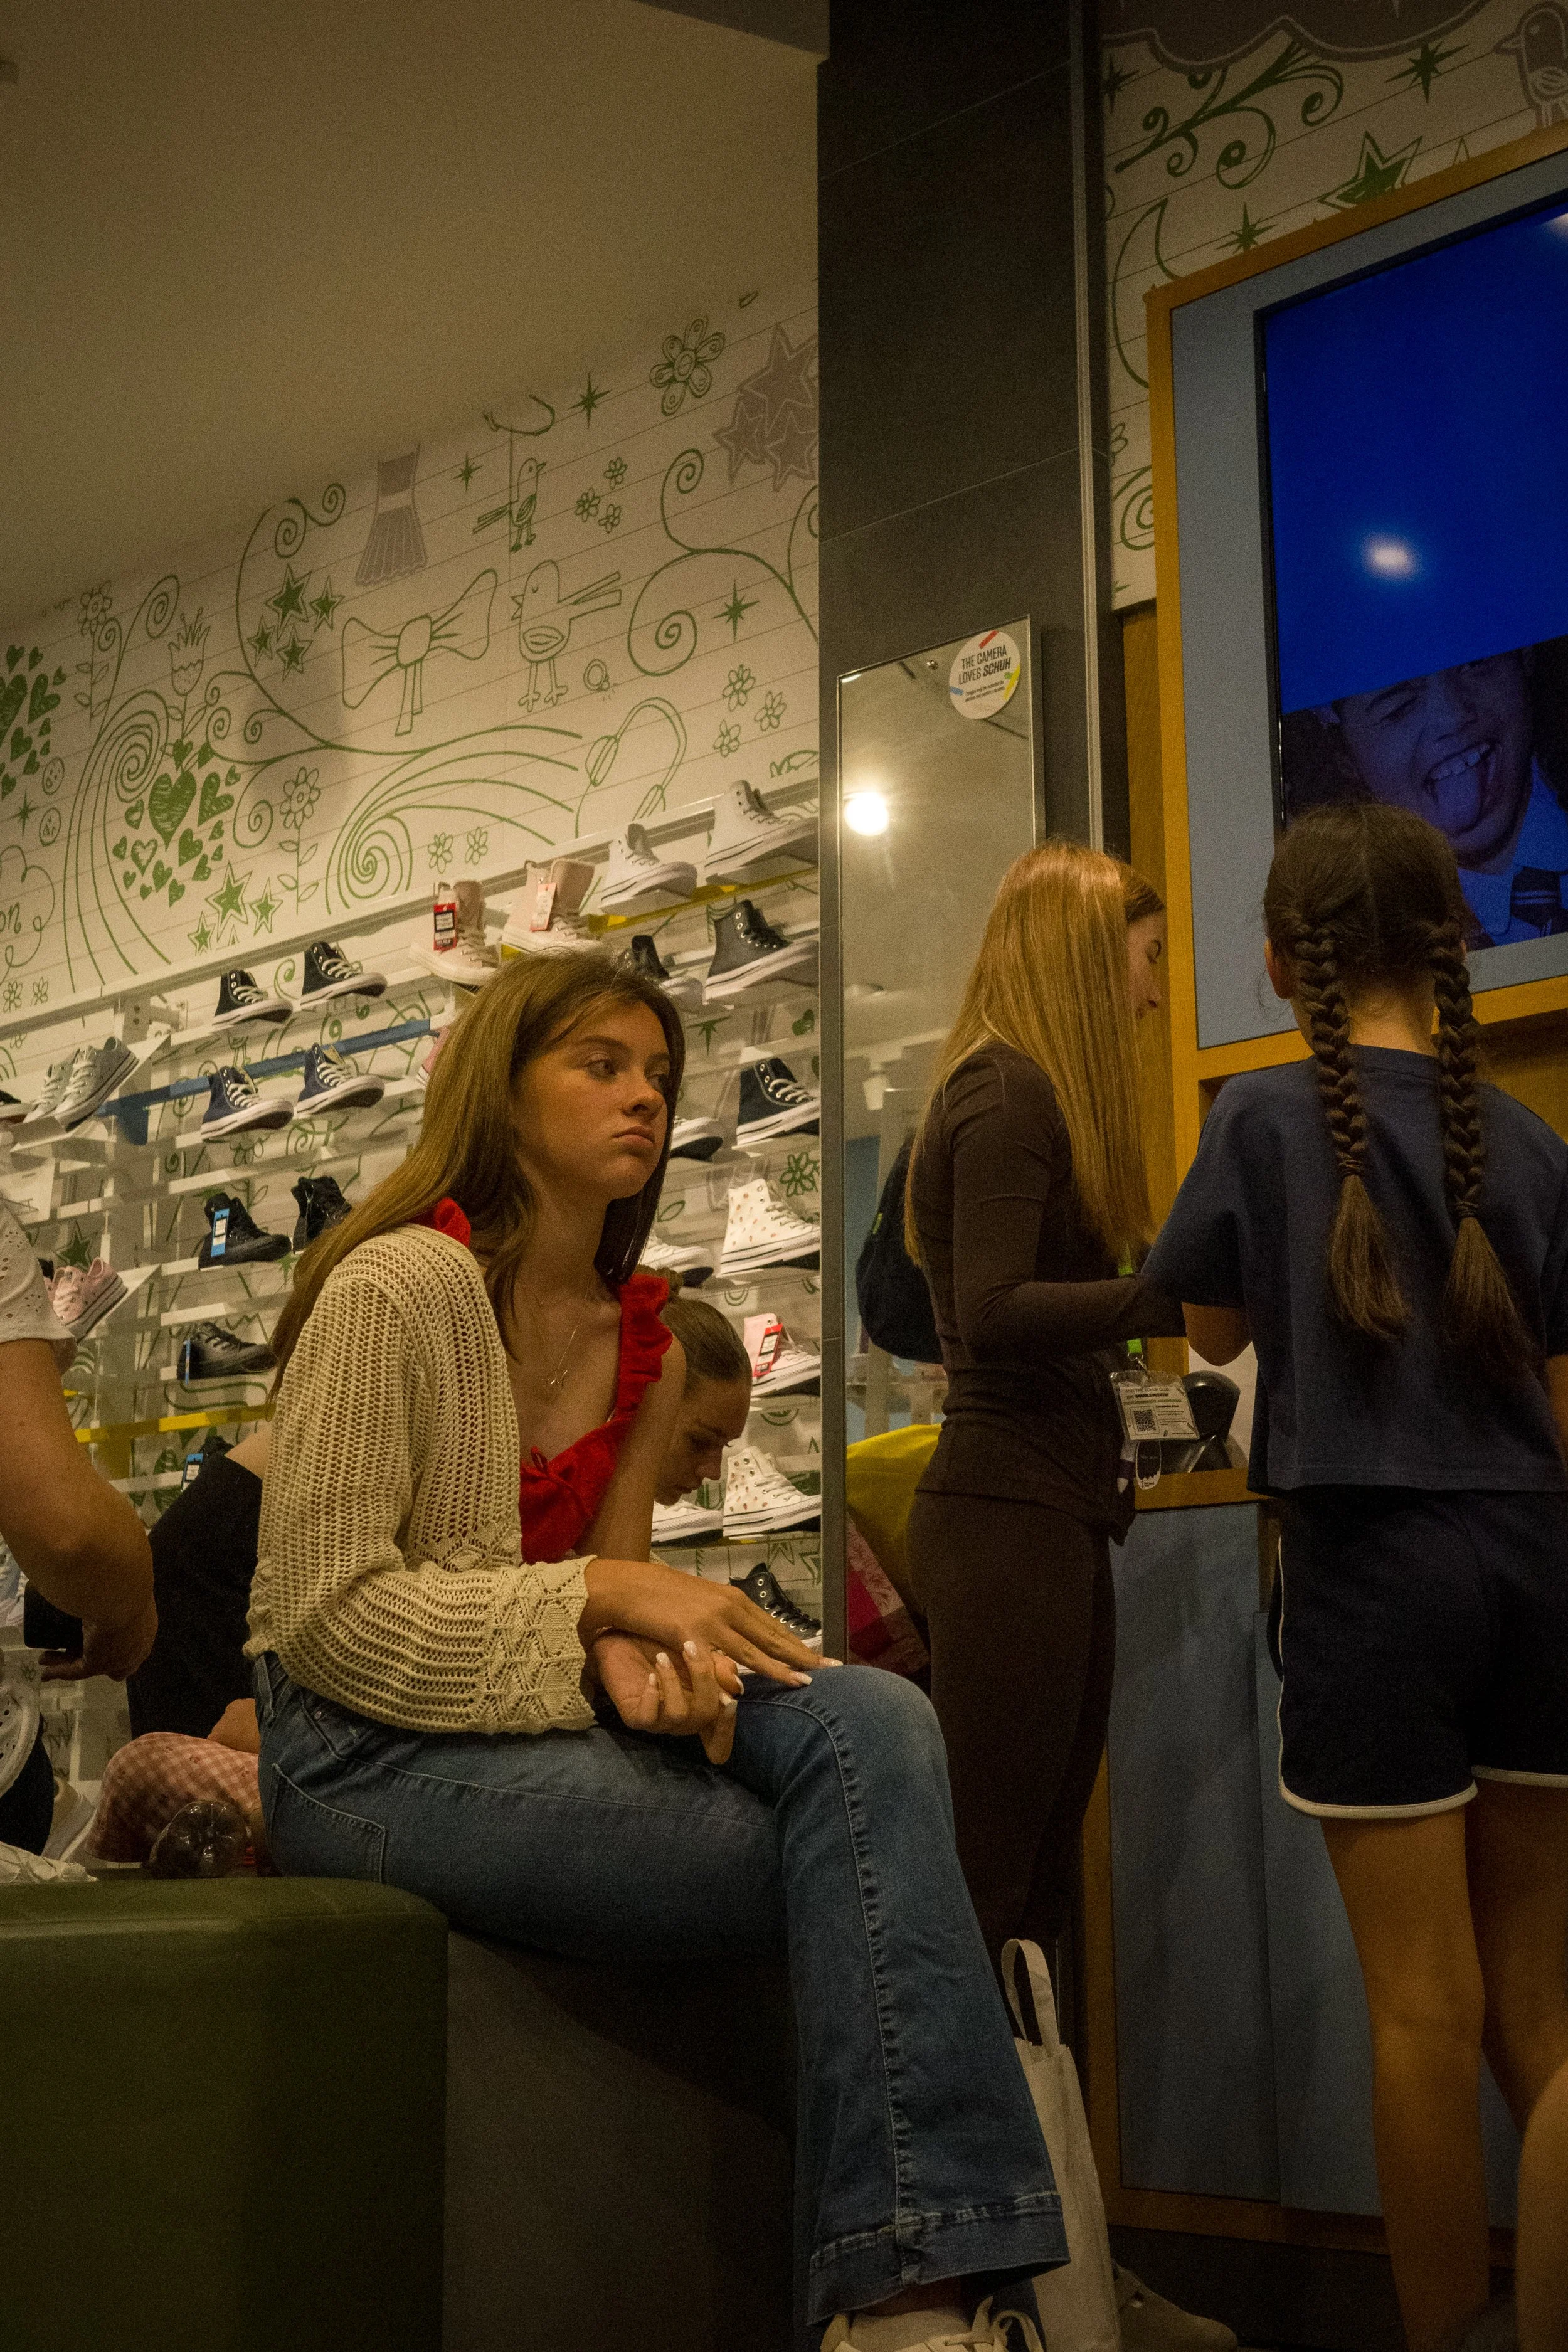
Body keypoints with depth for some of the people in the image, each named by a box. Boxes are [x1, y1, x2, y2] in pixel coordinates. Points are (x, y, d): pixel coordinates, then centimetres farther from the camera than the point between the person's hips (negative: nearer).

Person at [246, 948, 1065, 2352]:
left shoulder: (644, 1347, 13)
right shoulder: (401, 1286, -10)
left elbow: (602, 1602, 13)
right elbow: (329, 1616, -15)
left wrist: (643, 1663, -13)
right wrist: (609, 1595, -21)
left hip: (534, 1726, 7)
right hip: (365, 1757, -7)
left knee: (874, 1723, -22)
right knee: (876, 1854, -21)